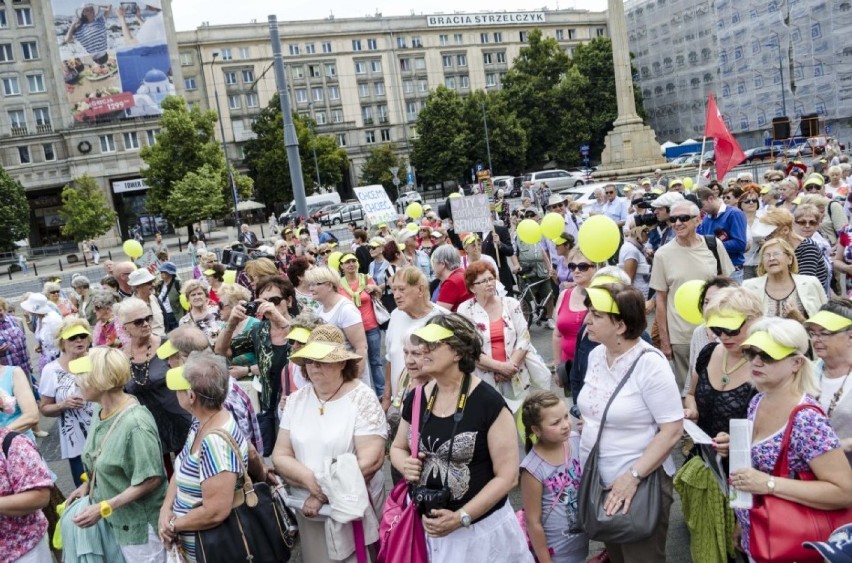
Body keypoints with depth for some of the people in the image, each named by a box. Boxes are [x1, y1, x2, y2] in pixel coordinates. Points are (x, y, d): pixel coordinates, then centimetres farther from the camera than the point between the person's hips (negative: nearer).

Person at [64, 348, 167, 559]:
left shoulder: (135, 424, -30)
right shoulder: (100, 410, -3)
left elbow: (151, 480, -26)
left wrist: (103, 508, -23)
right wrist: (89, 484, 4)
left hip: (140, 522, -8)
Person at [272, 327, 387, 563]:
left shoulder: (362, 398, -12)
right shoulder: (296, 400, 2)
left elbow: (371, 461, -19)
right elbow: (280, 456, 1)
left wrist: (324, 494, -17)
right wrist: (310, 480, -18)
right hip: (309, 511, 4)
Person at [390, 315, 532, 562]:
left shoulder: (489, 402, -16)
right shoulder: (416, 399, -1)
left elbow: (507, 476, -14)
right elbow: (398, 448, 15)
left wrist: (461, 518, -20)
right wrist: (406, 465, -7)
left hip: (482, 528, -4)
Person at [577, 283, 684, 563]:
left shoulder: (650, 363, -19)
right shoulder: (595, 355, 1)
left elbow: (673, 430, -21)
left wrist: (633, 476, -23)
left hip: (640, 484, -6)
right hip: (596, 481, 7)